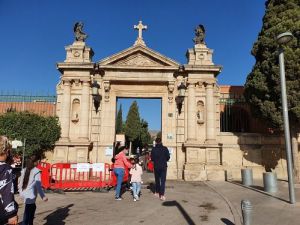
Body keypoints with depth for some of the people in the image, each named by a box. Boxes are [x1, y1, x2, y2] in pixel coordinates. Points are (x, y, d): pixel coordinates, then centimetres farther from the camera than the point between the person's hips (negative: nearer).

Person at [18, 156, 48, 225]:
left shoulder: (24, 170, 9)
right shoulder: (36, 171, -13)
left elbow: (20, 182, 14)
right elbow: (38, 185, -16)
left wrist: (20, 192, 27)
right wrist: (43, 196, -13)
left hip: (24, 194, 8)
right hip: (30, 195, -8)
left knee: (32, 207, 26)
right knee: (27, 215, -3)